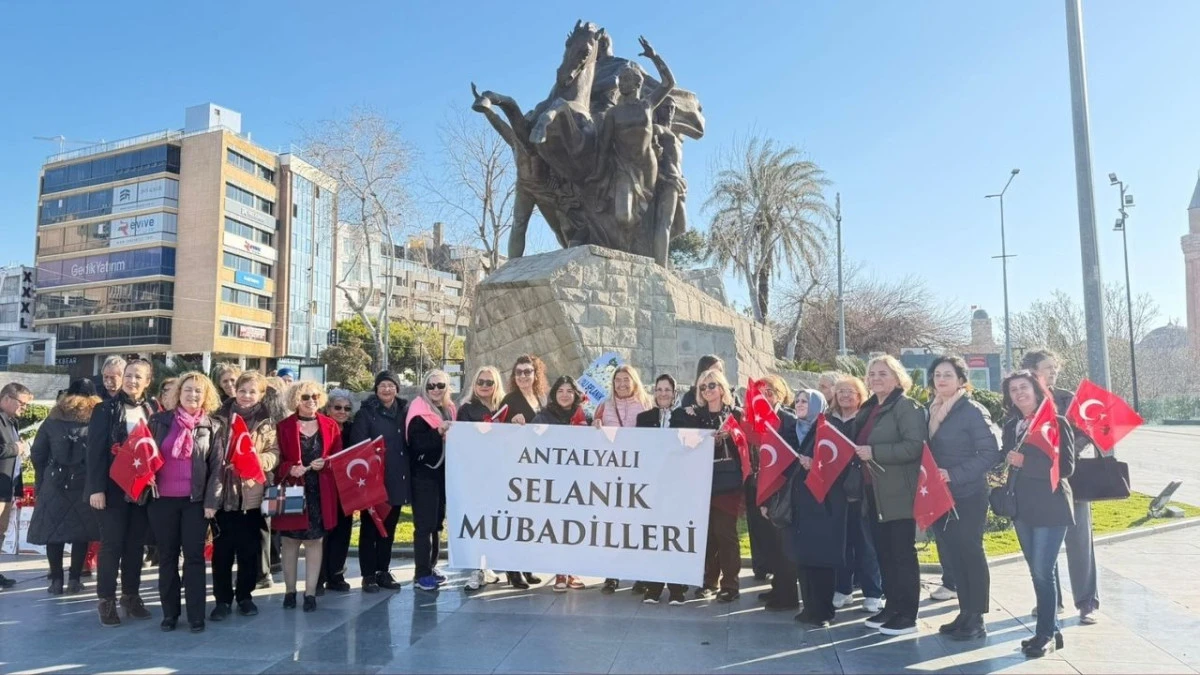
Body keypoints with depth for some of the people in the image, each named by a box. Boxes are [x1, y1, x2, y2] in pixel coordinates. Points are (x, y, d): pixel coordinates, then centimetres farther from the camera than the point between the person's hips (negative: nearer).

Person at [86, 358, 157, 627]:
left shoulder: (152, 411, 6)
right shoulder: (105, 410, -2)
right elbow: (95, 451, -7)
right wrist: (96, 487, -13)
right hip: (114, 488, -3)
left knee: (136, 544, 10)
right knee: (111, 544, 0)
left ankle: (131, 596, 20)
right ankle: (106, 599, 11)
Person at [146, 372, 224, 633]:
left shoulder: (214, 427, 1)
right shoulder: (159, 421, 5)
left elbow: (217, 466, -2)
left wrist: (211, 501, -7)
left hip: (196, 501, -2)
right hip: (162, 499, 2)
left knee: (194, 557, 2)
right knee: (167, 557, 9)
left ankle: (196, 615, 8)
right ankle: (169, 613, 20)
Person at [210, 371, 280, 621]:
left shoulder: (267, 422, 5)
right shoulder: (220, 417, 3)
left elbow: (275, 453, 0)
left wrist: (258, 459, -19)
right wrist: (223, 464, -15)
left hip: (253, 493, 1)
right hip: (224, 491, -1)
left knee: (250, 549, 9)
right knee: (222, 549, 4)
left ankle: (245, 596, 23)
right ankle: (223, 599, 16)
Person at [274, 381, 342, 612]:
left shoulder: (330, 426, 4)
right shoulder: (284, 427, 0)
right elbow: (278, 460, 0)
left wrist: (325, 463, -12)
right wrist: (290, 469, -19)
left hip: (320, 493, 1)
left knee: (314, 540, 4)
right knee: (290, 541, 7)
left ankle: (310, 592, 11)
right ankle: (290, 591, 19)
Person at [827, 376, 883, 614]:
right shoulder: (829, 420, 11)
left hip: (861, 490, -4)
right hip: (835, 489, 4)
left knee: (866, 543, 2)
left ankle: (873, 594, 12)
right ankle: (842, 589, 21)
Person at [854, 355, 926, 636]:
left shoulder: (906, 406, -10)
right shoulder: (868, 409, 16)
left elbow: (915, 445, -22)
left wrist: (874, 452, -24)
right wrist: (857, 453, 8)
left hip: (899, 493, -8)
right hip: (875, 492, 8)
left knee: (903, 553, -1)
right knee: (884, 552, 14)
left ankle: (907, 615, 7)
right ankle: (892, 606, 25)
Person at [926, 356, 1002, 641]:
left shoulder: (973, 411, -11)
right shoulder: (932, 411, 9)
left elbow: (991, 453, -16)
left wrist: (954, 475, -20)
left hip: (968, 496, -6)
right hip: (941, 496, 6)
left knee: (971, 555, 1)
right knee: (953, 556, 11)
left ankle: (977, 620, 10)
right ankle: (965, 613, 23)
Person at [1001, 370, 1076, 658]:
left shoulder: (1056, 423, -8)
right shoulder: (1011, 426, 9)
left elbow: (1066, 467, -14)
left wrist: (1026, 462, -20)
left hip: (1050, 508, -6)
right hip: (1022, 508, 6)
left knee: (1043, 571, -6)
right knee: (1037, 572, 12)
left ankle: (1045, 634, 5)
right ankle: (1052, 630, 23)